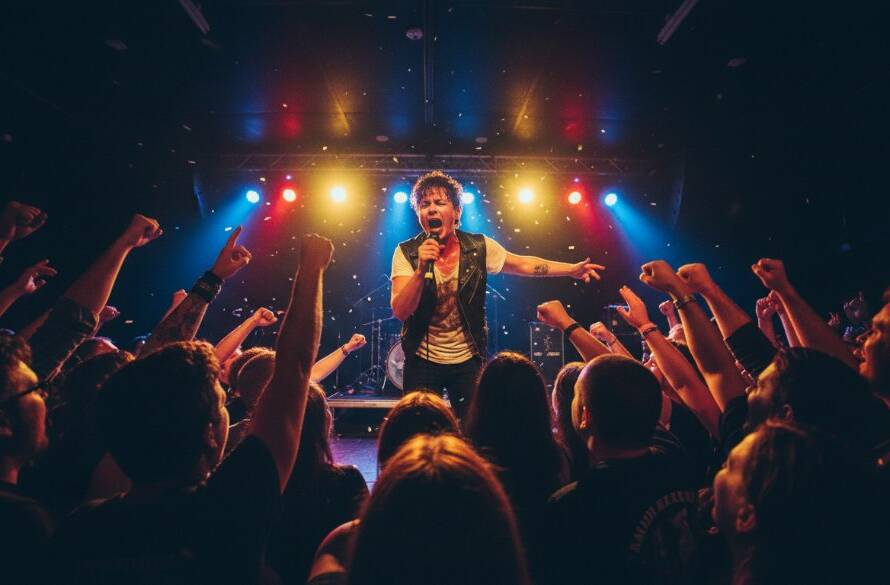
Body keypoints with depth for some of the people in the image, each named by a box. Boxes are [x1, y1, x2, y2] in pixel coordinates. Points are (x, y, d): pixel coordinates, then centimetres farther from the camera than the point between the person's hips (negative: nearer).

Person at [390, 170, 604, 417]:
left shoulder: (478, 247, -8)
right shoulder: (406, 252, -12)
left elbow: (522, 264, 8)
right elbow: (400, 312, -19)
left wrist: (572, 269, 5)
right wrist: (421, 269, -34)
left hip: (468, 359, 1)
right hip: (422, 360, -1)